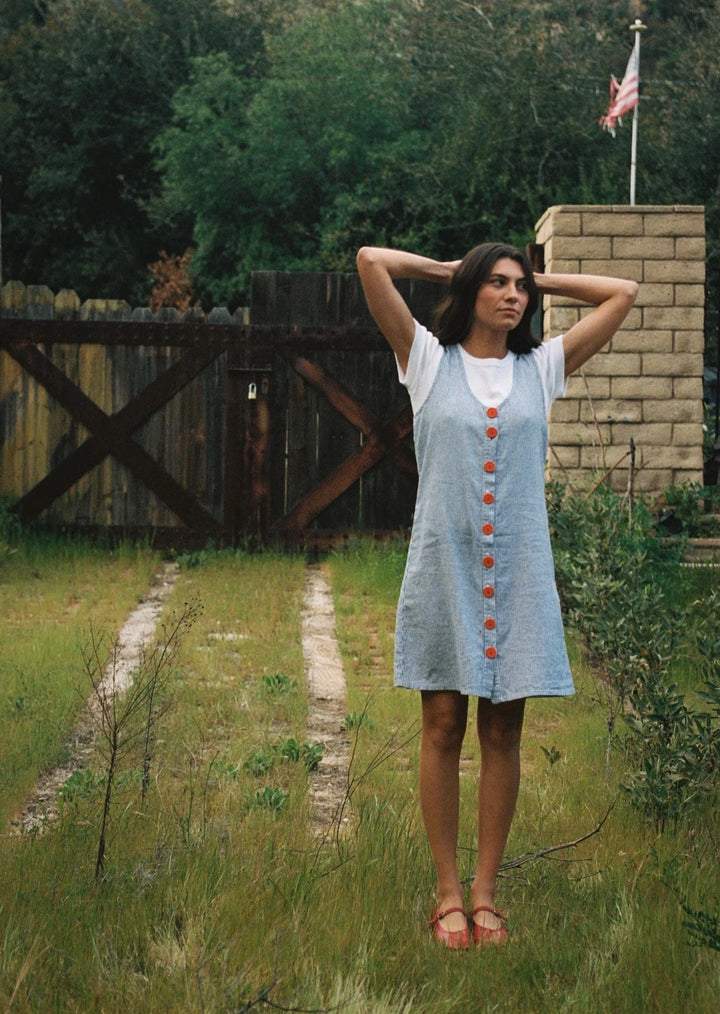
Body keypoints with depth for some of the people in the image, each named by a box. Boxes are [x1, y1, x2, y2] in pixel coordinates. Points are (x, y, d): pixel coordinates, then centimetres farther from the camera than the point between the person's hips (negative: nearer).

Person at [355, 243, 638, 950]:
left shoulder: (540, 369, 10)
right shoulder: (429, 360, 4)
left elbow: (622, 293, 13)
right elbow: (370, 261, -3)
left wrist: (540, 281, 14)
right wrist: (447, 269, 10)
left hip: (519, 573, 2)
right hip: (444, 566, -2)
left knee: (503, 732, 5)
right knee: (443, 727, 3)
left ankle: (485, 889, 13)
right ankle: (448, 891, 11)